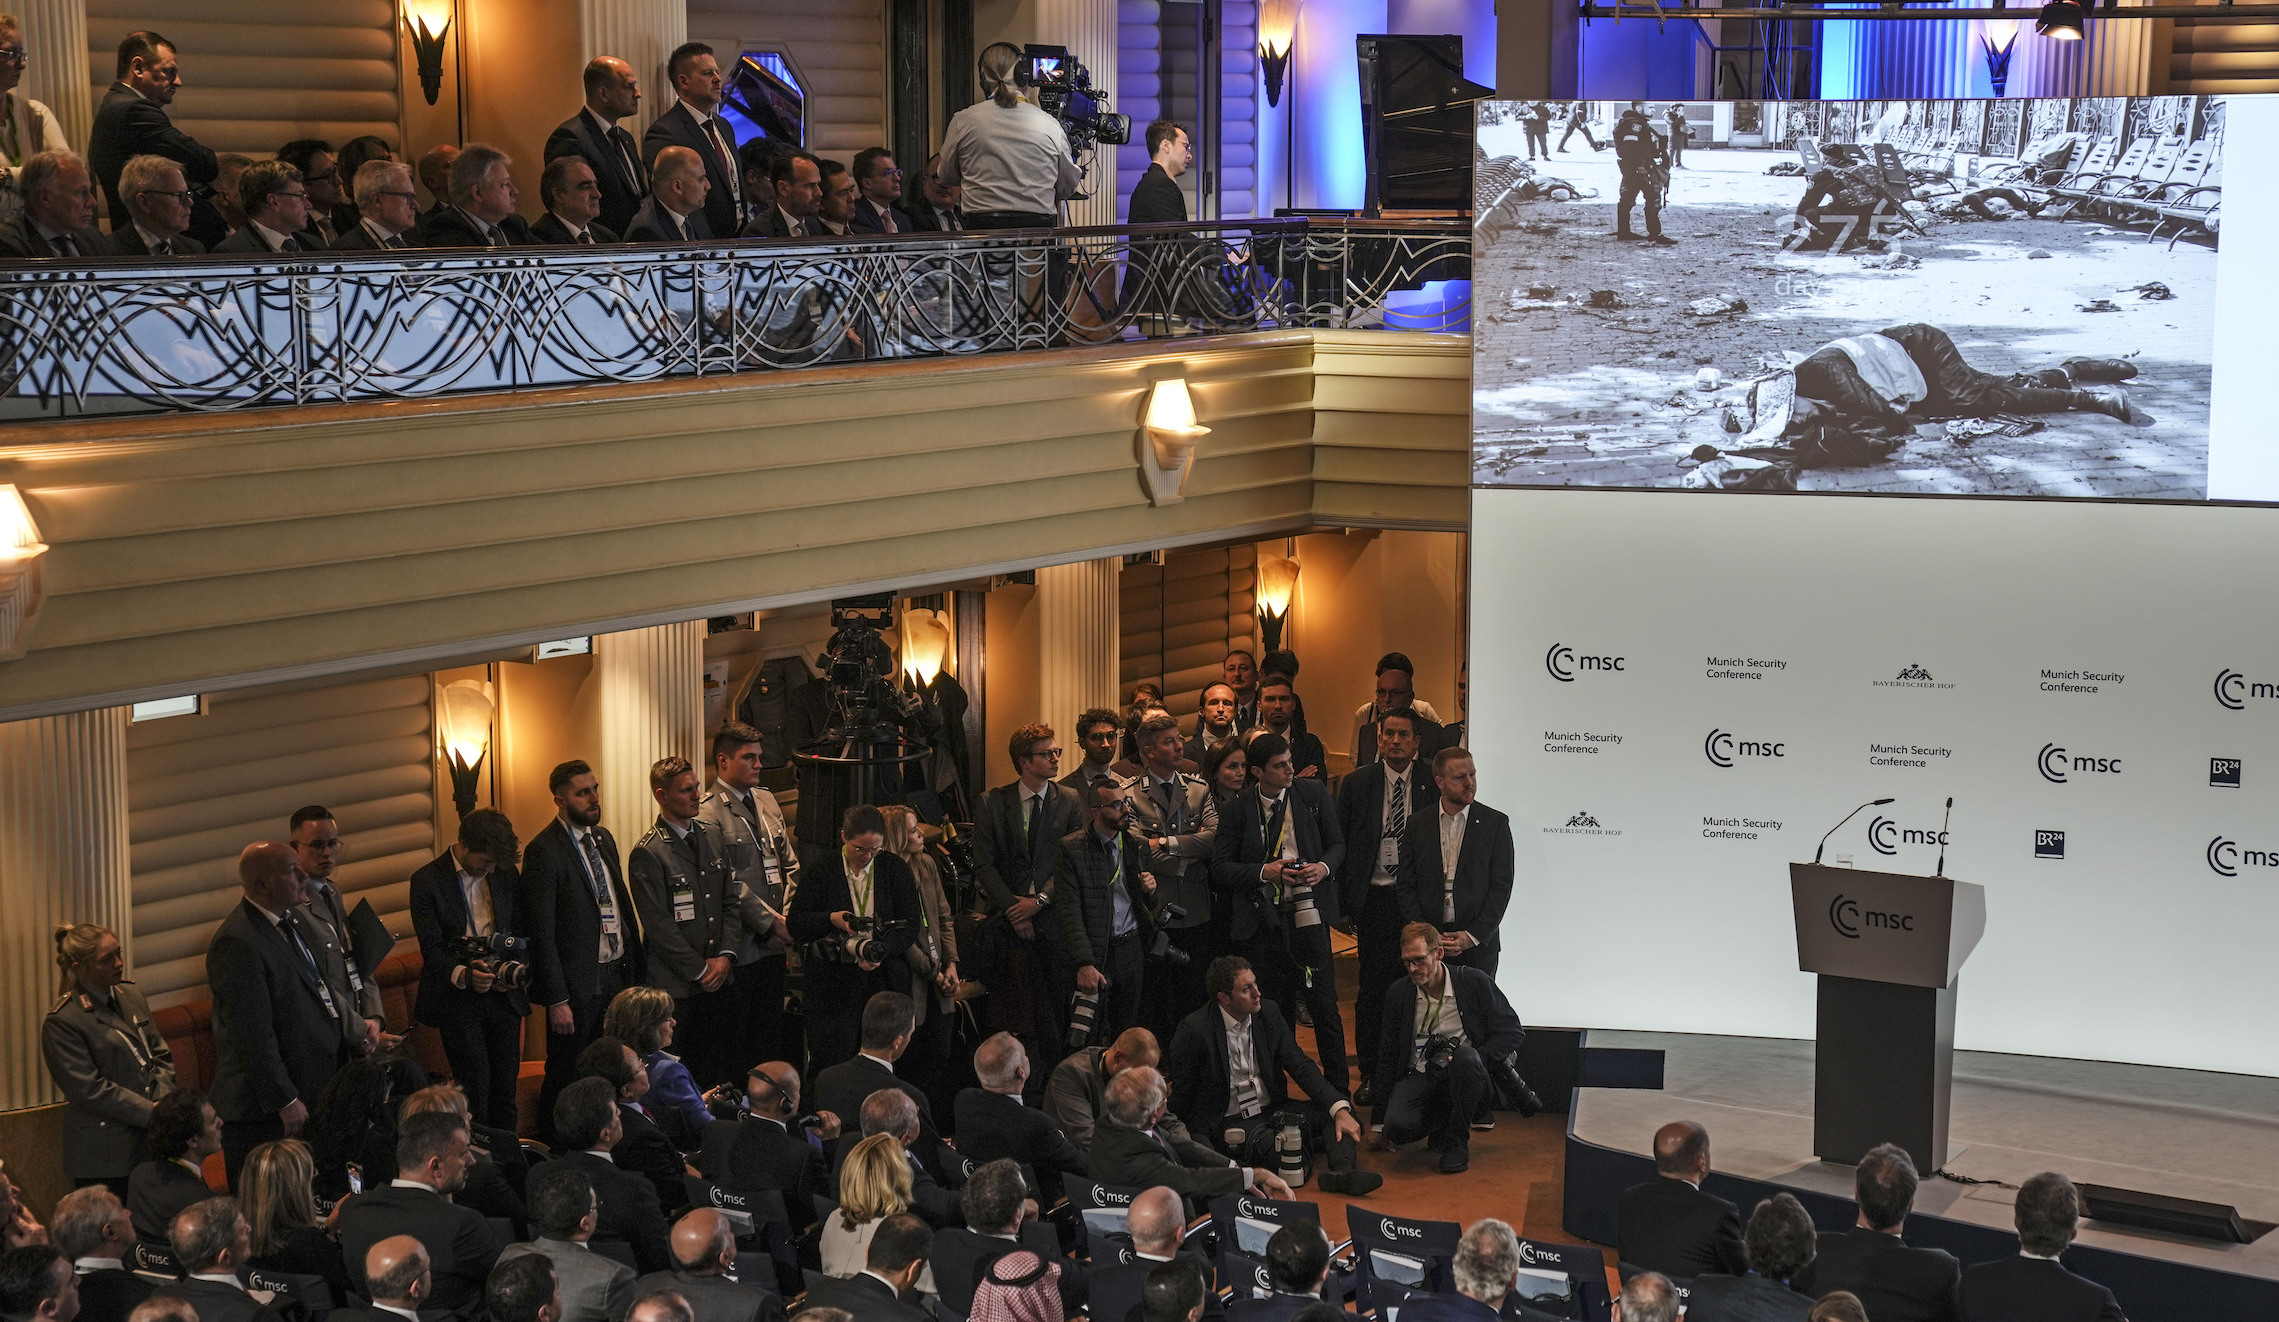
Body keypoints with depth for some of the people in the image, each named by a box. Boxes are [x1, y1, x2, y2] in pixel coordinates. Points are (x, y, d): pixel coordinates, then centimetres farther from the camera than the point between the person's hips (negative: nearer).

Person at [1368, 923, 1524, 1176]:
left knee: (1466, 1058, -37)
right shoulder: (1398, 993, 4)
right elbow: (1386, 1058, 10)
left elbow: (1513, 1034, -1)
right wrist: (1380, 1123, 9)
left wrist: (1471, 1059, -18)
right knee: (1398, 1126, -30)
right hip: (1419, 1077, 2)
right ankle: (1444, 1124, 7)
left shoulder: (1475, 982, -4)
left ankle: (1457, 1143, -16)